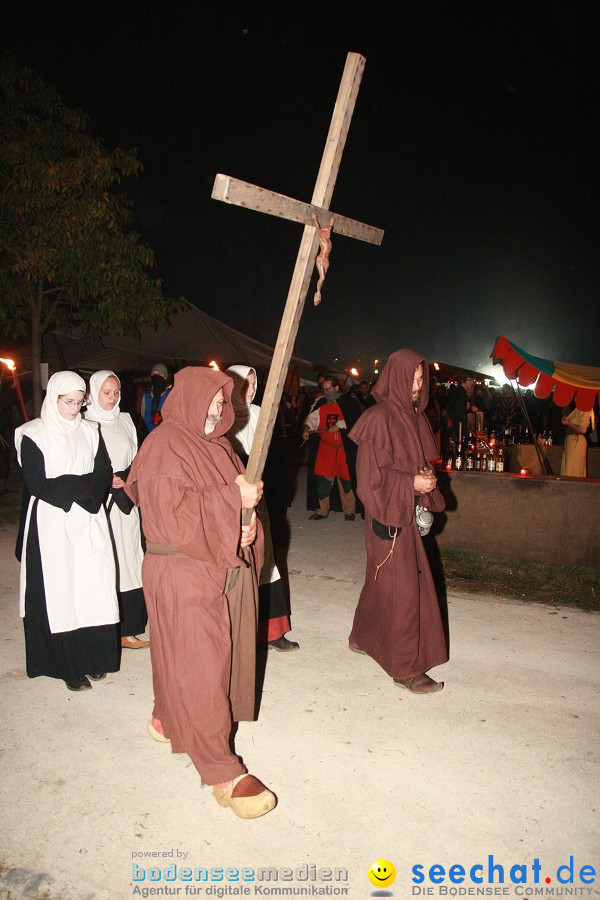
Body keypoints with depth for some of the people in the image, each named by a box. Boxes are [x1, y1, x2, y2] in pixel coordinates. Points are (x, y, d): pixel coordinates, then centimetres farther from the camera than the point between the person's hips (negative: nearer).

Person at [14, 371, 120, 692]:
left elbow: (104, 476, 3)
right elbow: (37, 485, -10)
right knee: (60, 591, 1)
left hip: (89, 521, 3)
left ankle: (93, 658, 16)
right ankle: (68, 666, 12)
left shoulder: (89, 431, 9)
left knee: (92, 588, 3)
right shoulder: (33, 436, -3)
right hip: (52, 524, -3)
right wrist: (81, 484, -10)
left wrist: (66, 487, -12)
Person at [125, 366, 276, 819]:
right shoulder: (164, 446, -13)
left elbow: (245, 497, 16)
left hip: (227, 569, 8)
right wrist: (232, 498, -23)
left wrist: (249, 523, -5)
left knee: (221, 657, 17)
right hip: (183, 575, -8)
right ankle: (223, 772, 10)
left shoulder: (218, 445, 12)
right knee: (198, 667, 0)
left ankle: (168, 718, 41)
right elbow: (169, 512, -23)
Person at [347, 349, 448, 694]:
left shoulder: (416, 417, 10)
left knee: (383, 580, 18)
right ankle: (405, 668, 9)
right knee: (400, 586, -2)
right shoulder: (378, 419, -15)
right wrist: (411, 483, -19)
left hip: (409, 513, 8)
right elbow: (371, 474, -18)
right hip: (387, 515, -8)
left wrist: (426, 479, -3)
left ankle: (363, 637, 37)